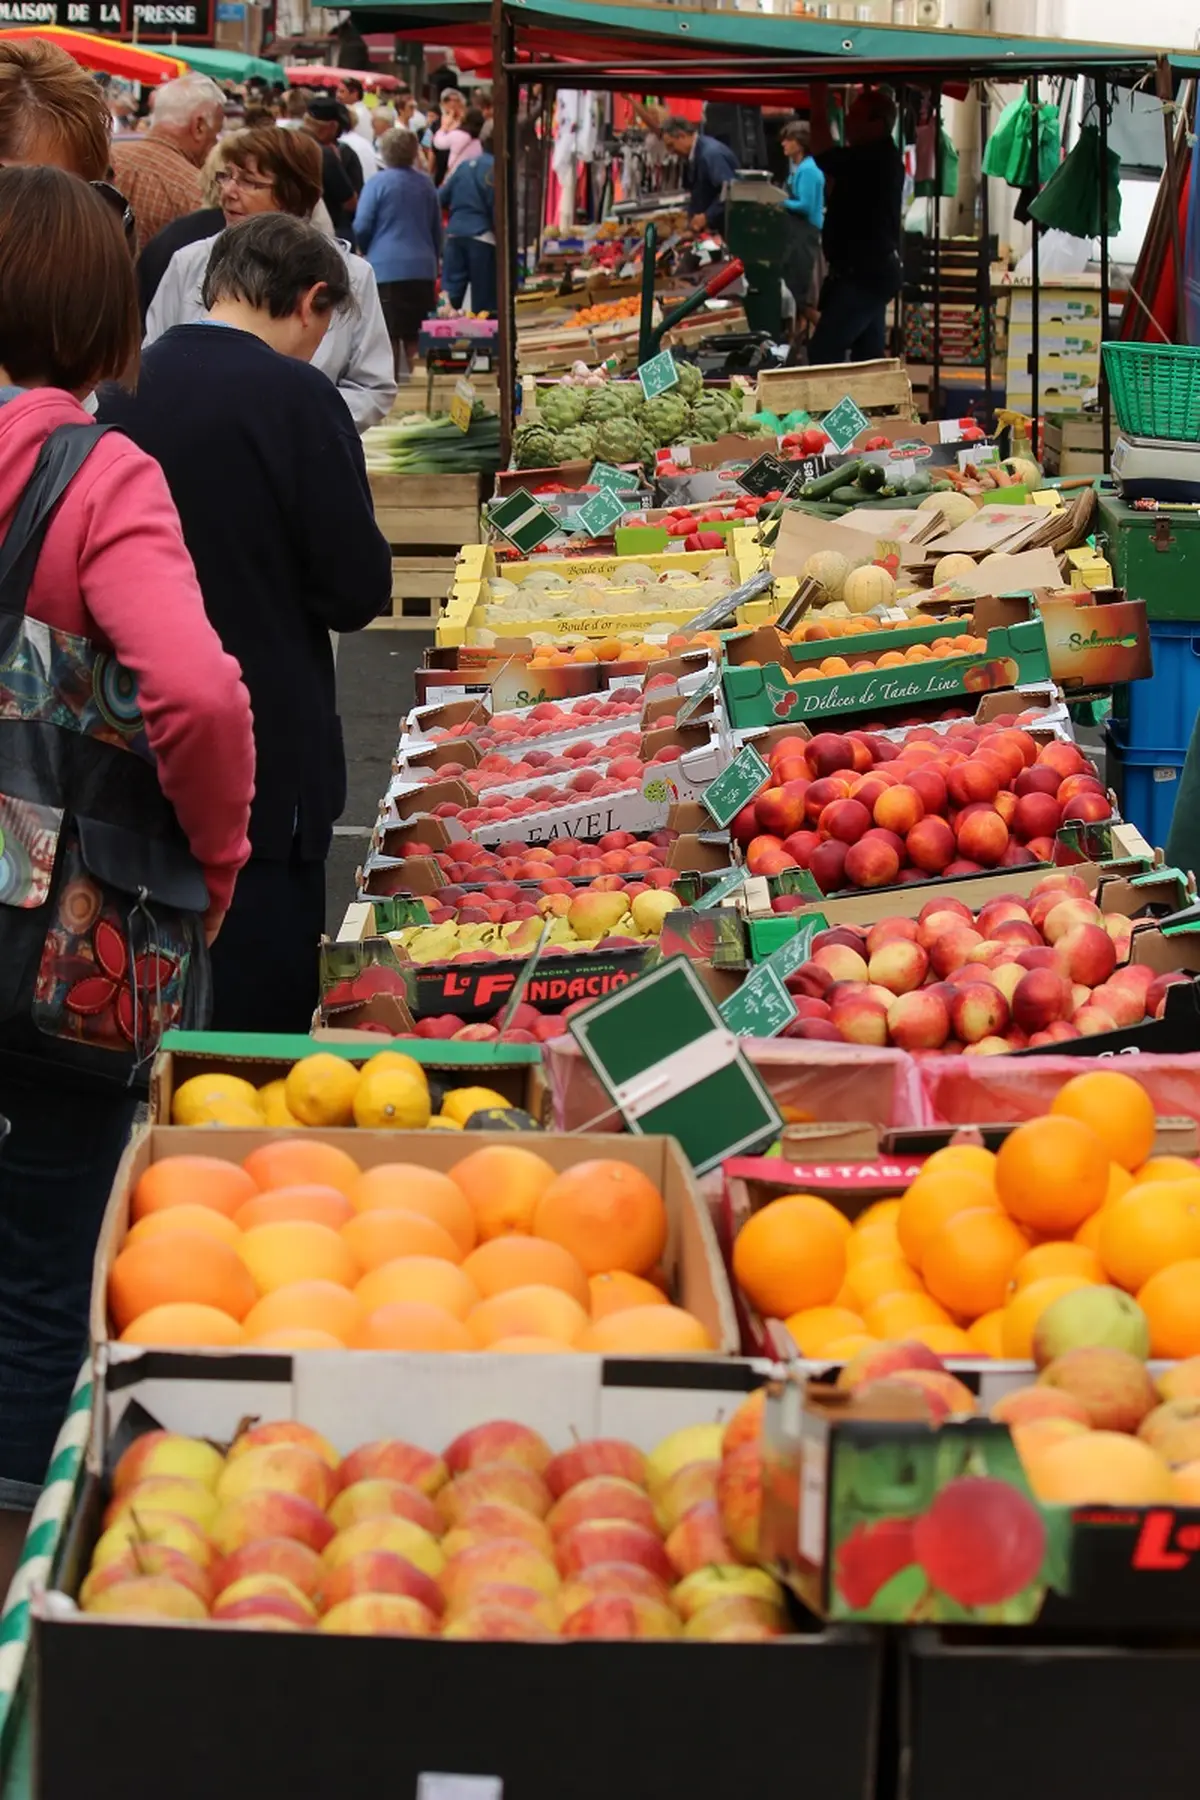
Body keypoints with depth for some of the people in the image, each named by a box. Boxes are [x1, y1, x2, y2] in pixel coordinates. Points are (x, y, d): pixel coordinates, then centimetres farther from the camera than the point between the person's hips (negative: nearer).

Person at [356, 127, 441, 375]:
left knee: (389, 336, -1)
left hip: (386, 268, -4)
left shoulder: (377, 183, -6)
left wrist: (366, 251, 15)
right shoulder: (426, 184, 9)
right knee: (416, 337, 9)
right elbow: (437, 229, 17)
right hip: (422, 269, 4)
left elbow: (362, 227, -5)